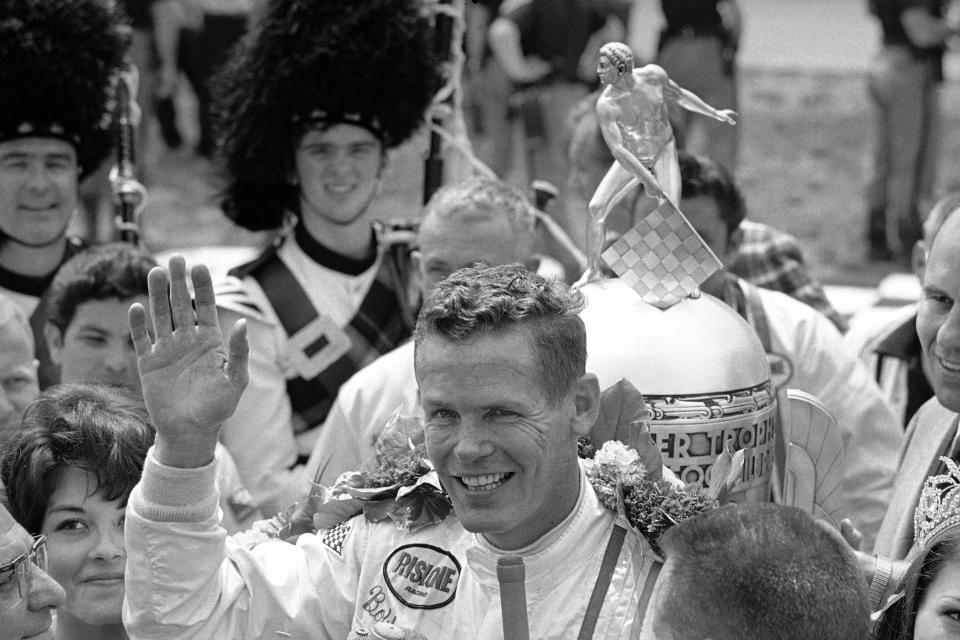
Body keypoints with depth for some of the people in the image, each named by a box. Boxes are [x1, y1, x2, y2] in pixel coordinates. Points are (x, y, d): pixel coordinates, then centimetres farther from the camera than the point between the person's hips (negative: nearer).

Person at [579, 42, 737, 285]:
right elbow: (617, 149, -28)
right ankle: (592, 270, 5)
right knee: (596, 208, -13)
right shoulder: (605, 104, -26)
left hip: (664, 154, 0)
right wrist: (647, 180, -32)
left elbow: (678, 95, 1)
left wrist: (715, 113, 5)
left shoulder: (654, 75, -21)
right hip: (631, 161, 0)